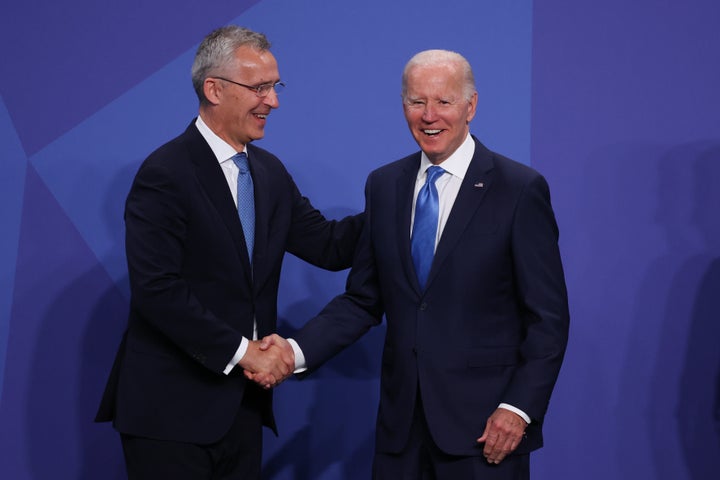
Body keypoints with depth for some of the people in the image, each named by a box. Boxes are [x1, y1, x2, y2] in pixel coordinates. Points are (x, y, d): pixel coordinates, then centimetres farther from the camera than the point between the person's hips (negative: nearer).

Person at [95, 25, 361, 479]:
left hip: (242, 402, 7)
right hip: (171, 407, -7)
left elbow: (329, 246, 5)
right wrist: (241, 350, -18)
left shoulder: (269, 171, 10)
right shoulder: (166, 173, -13)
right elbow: (157, 289, -20)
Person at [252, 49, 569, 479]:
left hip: (485, 427, -4)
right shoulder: (383, 186, 7)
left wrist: (519, 408, -13)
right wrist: (298, 351, -6)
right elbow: (363, 300, 8)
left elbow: (548, 316, -6)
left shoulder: (520, 189, -7)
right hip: (401, 424, 4)